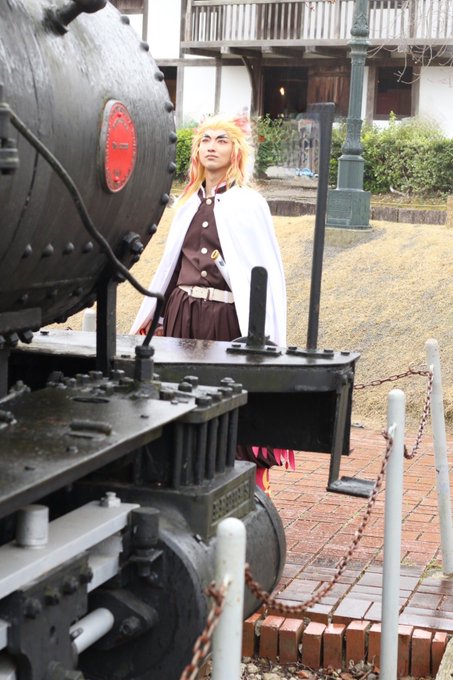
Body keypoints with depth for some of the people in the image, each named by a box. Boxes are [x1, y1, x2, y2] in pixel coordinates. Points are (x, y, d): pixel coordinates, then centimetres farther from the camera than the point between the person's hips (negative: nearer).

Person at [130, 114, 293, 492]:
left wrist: (261, 335, -13)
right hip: (182, 315, 5)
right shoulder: (189, 202, 14)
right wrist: (151, 316, 15)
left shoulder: (248, 203, -2)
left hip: (227, 318, -5)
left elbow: (267, 271, -7)